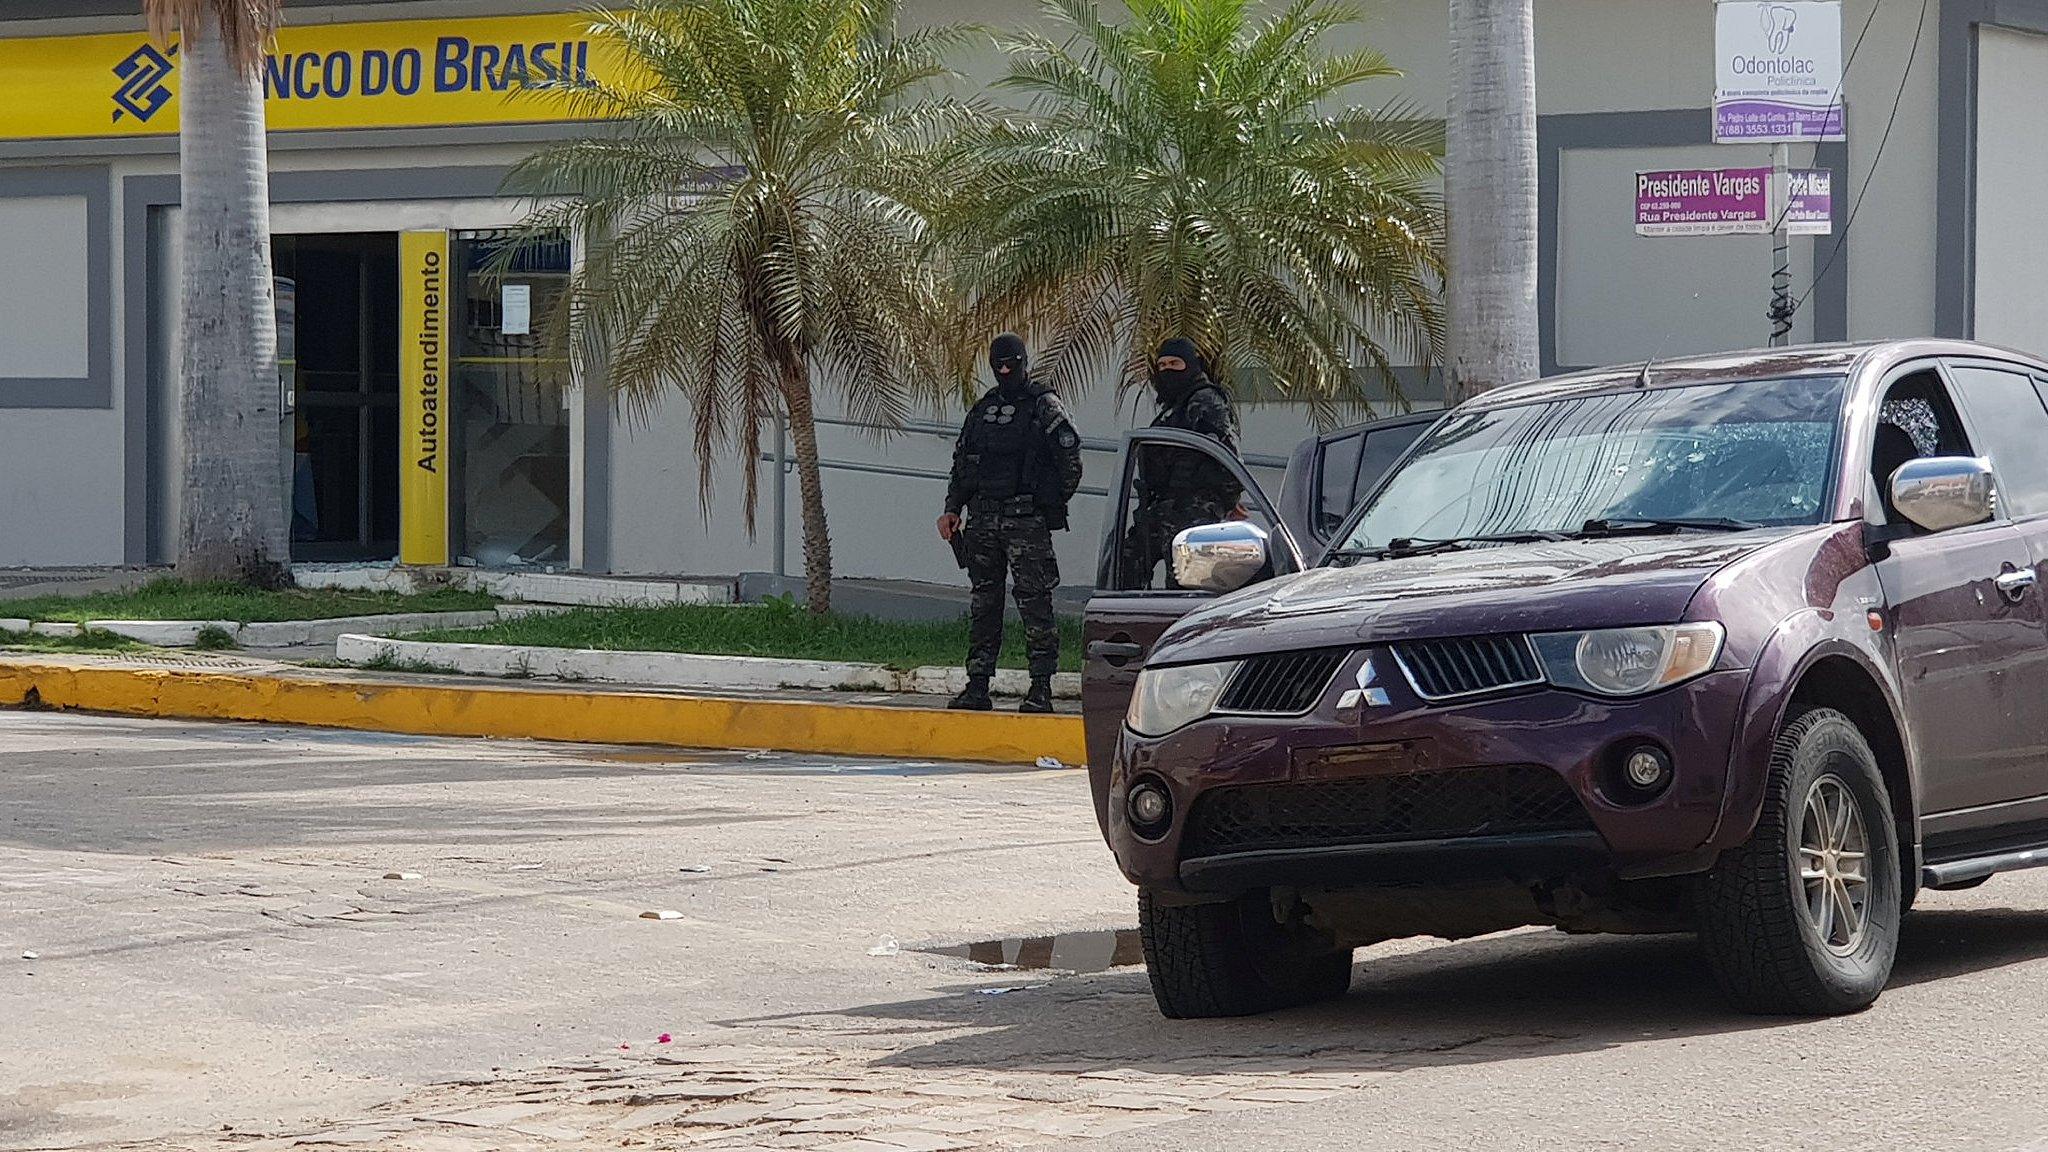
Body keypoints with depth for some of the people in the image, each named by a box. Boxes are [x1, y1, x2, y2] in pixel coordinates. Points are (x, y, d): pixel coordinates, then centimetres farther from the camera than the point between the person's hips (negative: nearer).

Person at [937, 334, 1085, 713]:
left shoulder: (1044, 405, -1)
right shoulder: (982, 409, 17)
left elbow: (1070, 456, -7)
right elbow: (961, 462, 22)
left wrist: (1054, 504, -5)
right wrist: (952, 508, 13)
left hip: (1026, 520, -6)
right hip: (983, 520, 6)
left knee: (1034, 601, -7)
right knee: (983, 602, 7)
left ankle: (1041, 688, -7)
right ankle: (977, 686, 11)